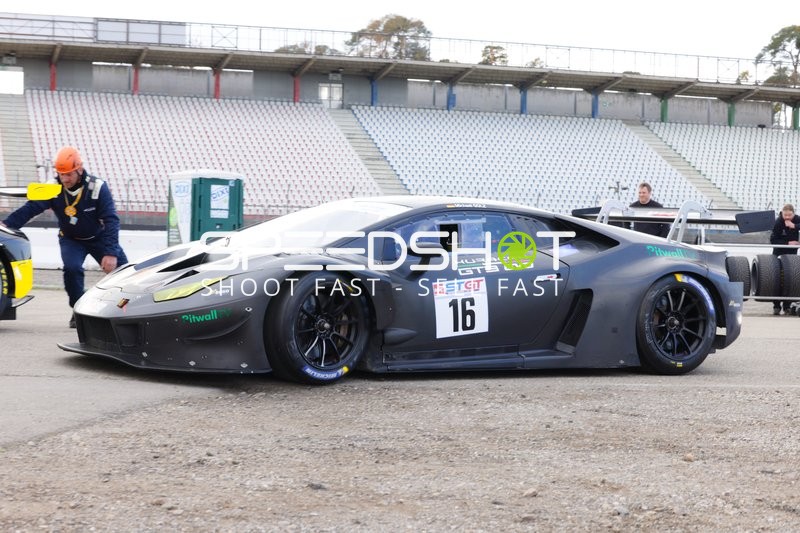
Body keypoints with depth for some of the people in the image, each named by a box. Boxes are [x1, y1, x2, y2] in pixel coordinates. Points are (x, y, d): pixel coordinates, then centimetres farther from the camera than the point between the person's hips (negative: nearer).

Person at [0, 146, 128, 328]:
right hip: (71, 239, 0)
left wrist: (111, 253, -34)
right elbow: (30, 208, -28)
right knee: (72, 267, -27)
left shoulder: (97, 187, -25)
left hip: (99, 238, 0)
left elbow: (111, 220, -26)